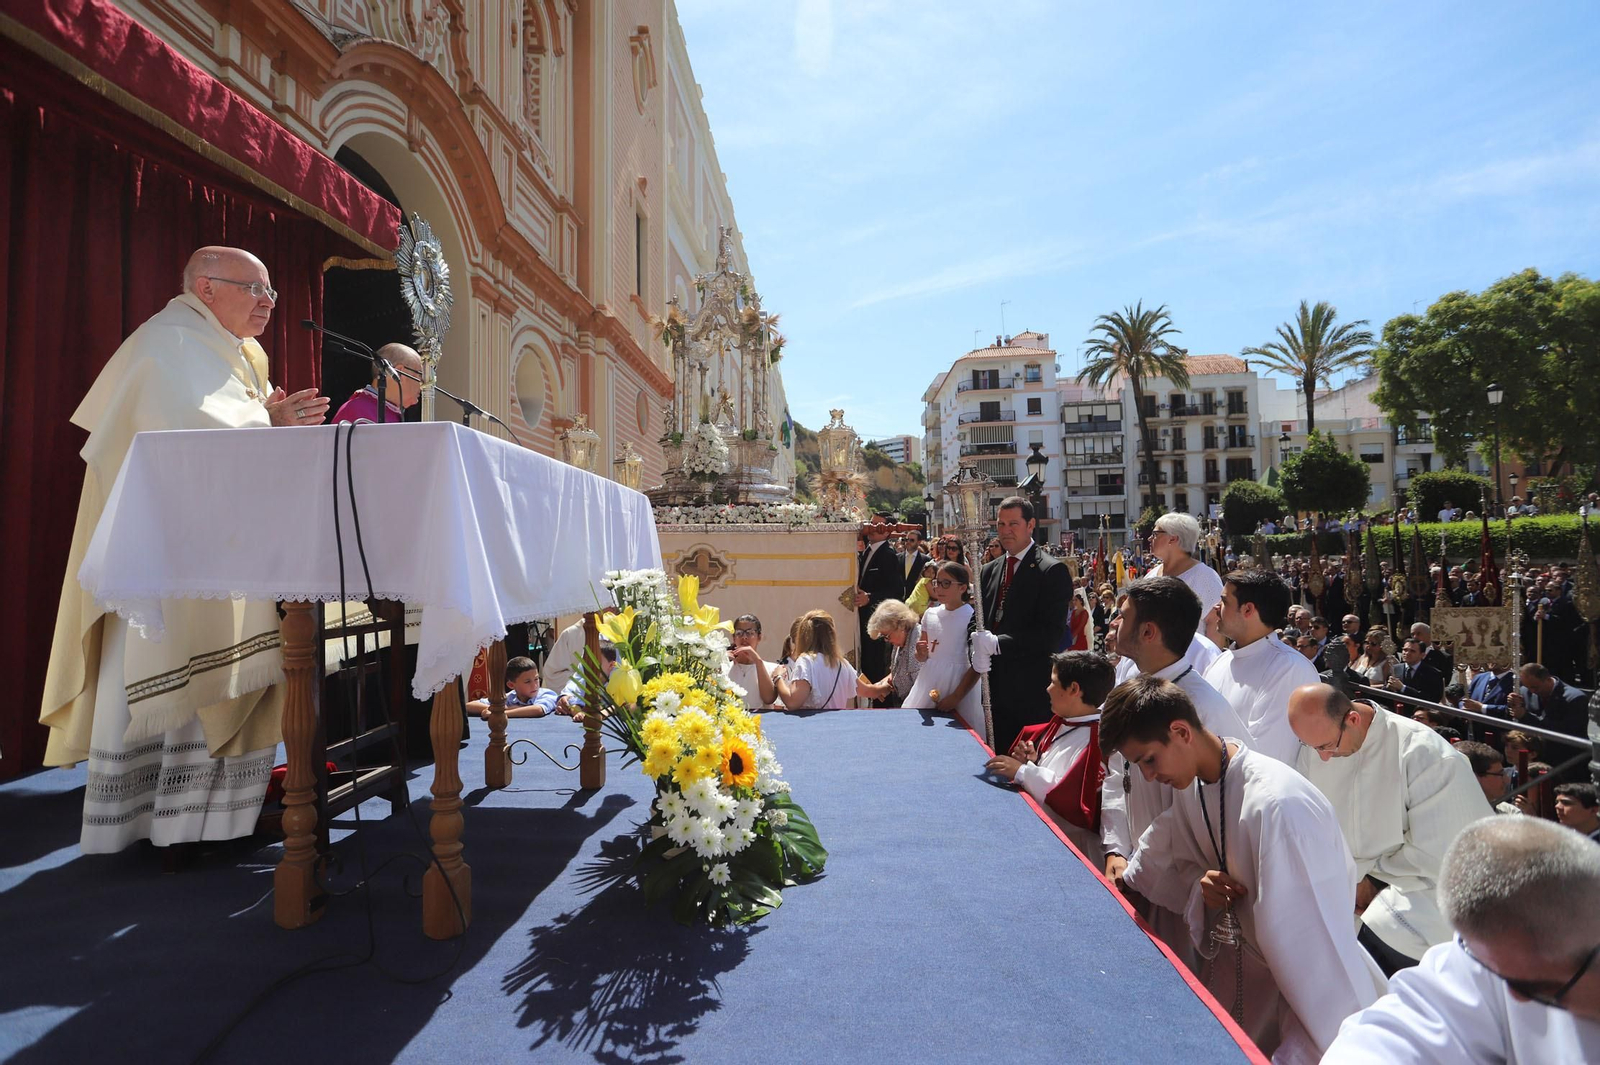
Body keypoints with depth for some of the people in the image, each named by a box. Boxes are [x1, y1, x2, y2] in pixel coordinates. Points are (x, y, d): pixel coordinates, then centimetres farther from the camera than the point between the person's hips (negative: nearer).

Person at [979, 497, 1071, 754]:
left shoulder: (1053, 571, -8)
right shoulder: (989, 571, 13)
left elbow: (1051, 633, -16)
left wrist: (999, 643, -23)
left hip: (1032, 693, -6)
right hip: (995, 688, 6)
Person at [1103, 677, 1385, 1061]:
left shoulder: (1277, 805, -33)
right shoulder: (1191, 783, -8)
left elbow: (1319, 942, -31)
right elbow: (1183, 861, 7)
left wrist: (1298, 1054, -27)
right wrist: (1203, 887, -16)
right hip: (1240, 971, 7)